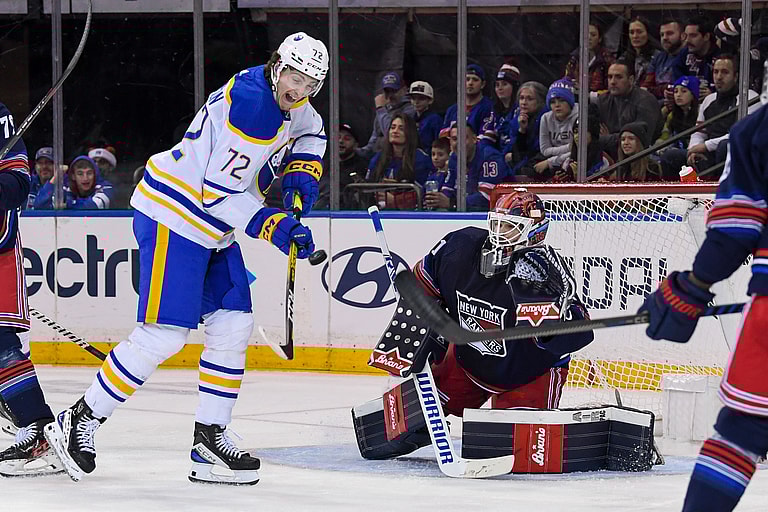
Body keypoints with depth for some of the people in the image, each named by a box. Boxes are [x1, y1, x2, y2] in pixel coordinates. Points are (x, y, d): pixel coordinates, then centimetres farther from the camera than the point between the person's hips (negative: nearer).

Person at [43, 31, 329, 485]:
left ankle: (210, 440, 10)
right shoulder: (252, 103, -23)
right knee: (163, 335, -14)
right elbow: (219, 191, -22)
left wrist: (303, 169, 13)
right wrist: (272, 226, -20)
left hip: (214, 228, 10)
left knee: (234, 326, 5)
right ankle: (80, 422, -5)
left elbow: (310, 130, 33)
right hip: (174, 215, -10)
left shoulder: (287, 103, 7)